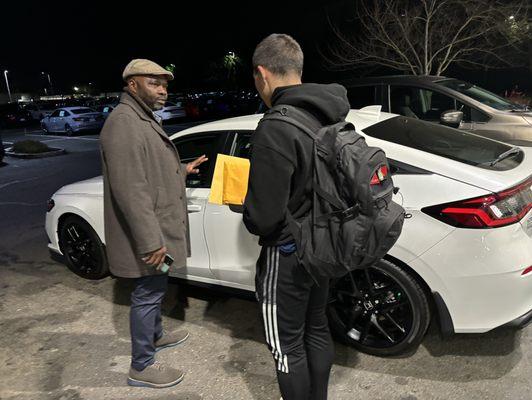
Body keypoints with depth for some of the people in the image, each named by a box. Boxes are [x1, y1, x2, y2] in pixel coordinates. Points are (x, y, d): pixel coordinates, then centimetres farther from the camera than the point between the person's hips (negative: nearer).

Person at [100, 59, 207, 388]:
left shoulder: (145, 119, 15)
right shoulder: (125, 122, -20)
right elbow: (129, 189, -27)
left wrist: (182, 170, 21)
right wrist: (151, 240, -28)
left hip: (157, 230, 10)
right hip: (148, 235, -10)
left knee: (155, 289, 23)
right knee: (148, 293, 1)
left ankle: (156, 336, 43)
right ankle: (141, 367, 17)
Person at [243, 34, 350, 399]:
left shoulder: (275, 129, -26)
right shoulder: (330, 116, -1)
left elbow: (263, 216, -25)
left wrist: (249, 214, -5)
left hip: (287, 255, -8)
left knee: (287, 345, 12)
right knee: (316, 329, 24)